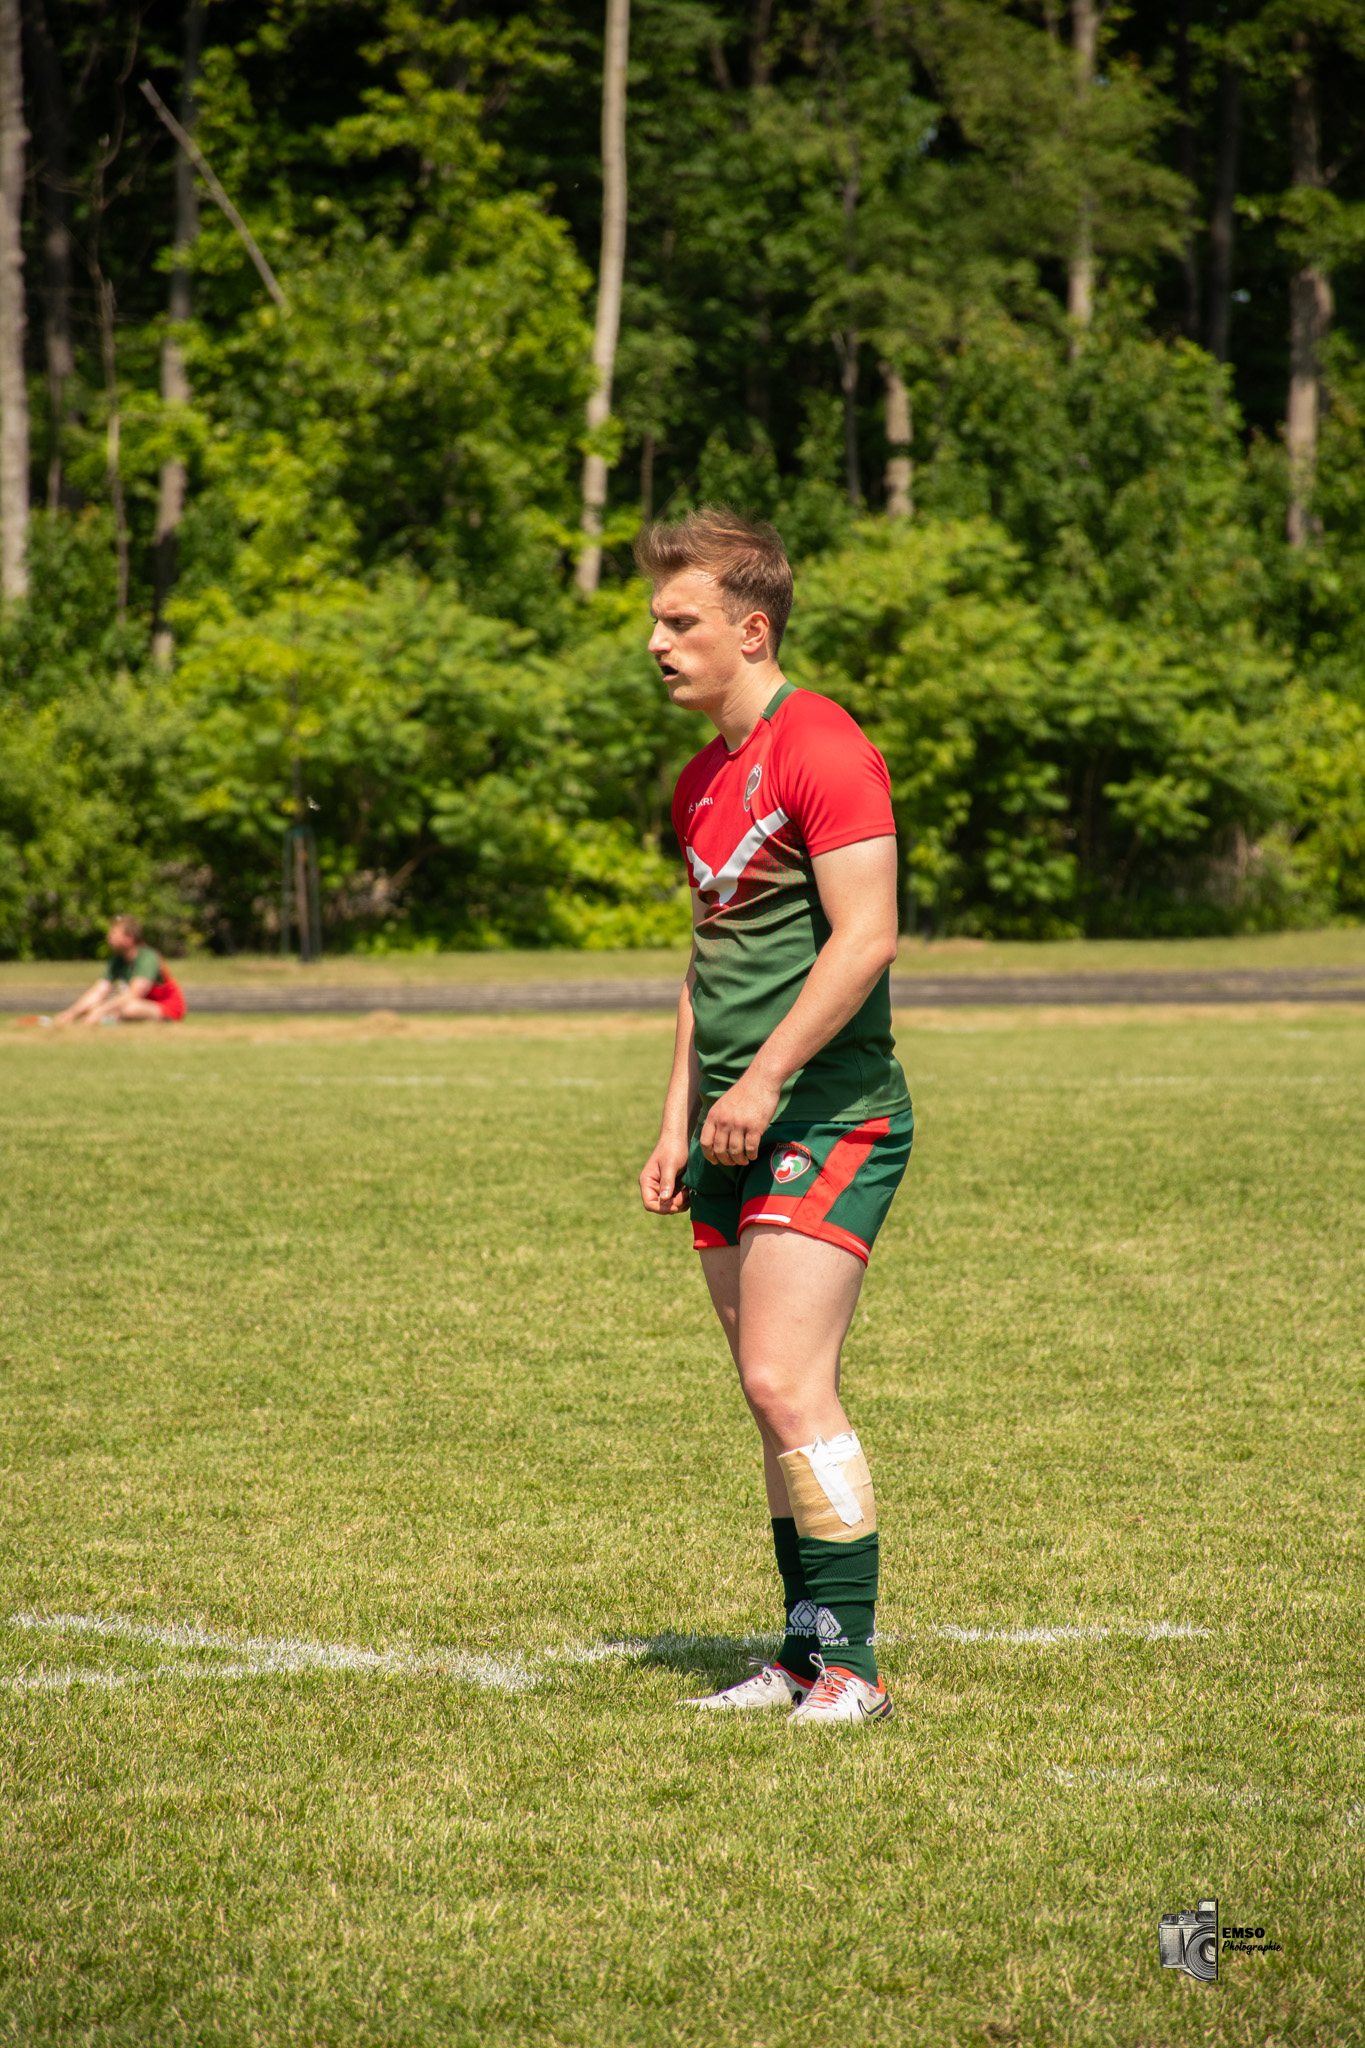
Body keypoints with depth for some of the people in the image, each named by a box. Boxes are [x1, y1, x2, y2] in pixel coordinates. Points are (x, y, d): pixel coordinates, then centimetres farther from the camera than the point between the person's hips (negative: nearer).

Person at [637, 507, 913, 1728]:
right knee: (783, 1400, 9)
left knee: (788, 1387, -15)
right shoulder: (702, 782, 17)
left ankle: (852, 1668, -10)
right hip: (739, 1128, 9)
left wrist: (766, 1079, -19)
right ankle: (807, 1657, 14)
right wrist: (681, 1121, 19)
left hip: (827, 1118, -9)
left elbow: (865, 938, -18)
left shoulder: (823, 748, -11)